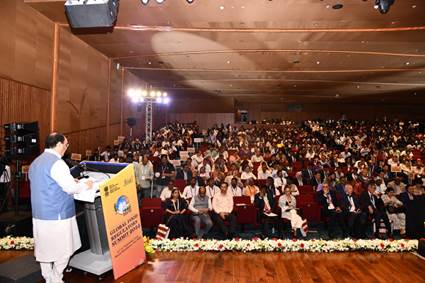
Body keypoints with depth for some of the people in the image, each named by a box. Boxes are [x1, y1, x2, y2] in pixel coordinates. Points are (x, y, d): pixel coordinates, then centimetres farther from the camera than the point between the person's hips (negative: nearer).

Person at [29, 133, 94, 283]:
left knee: (44, 250, 16)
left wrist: (70, 181, 20)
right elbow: (71, 188, -19)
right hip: (57, 215, -9)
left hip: (39, 214, 9)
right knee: (62, 251, 5)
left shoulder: (36, 162, 13)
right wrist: (85, 185, -1)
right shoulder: (56, 162, -17)